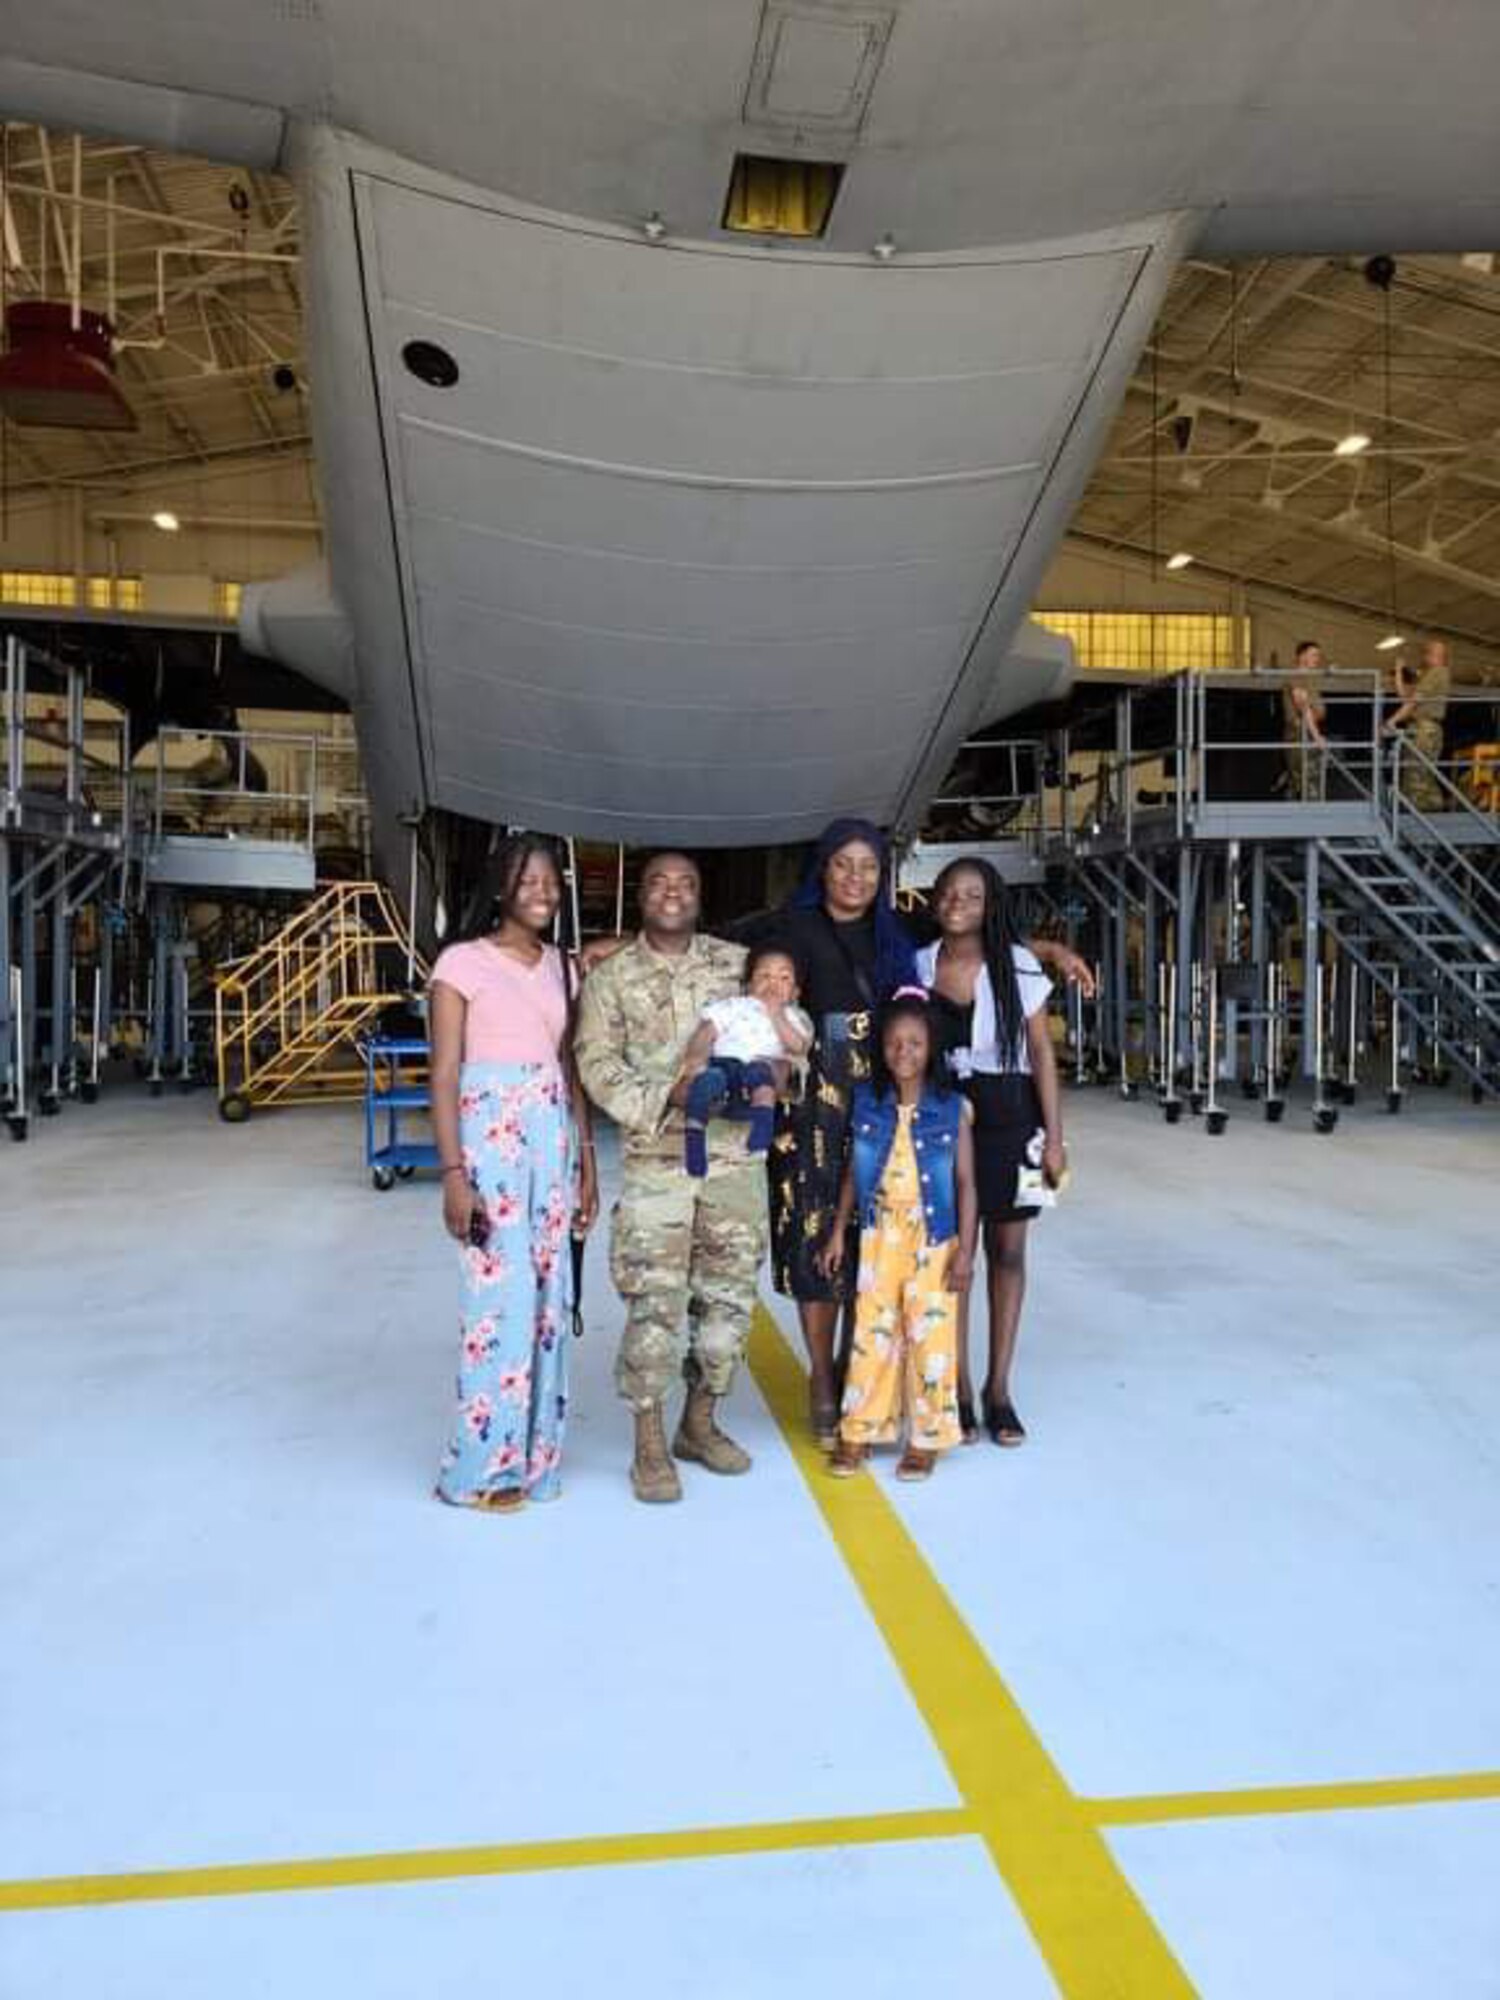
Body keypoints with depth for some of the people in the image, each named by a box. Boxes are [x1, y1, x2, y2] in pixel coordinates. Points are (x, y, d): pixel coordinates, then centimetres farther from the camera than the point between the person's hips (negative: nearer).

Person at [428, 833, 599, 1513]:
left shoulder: (559, 966, 14)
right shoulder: (463, 962, -4)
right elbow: (444, 1075, -7)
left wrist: (586, 1161, 11)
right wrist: (453, 1173, -14)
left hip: (553, 1137, 6)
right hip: (489, 1136, -6)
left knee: (548, 1295, 8)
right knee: (503, 1297, -6)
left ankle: (531, 1455, 21)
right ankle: (481, 1468, 8)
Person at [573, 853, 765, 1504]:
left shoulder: (739, 963, 8)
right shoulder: (610, 979, 2)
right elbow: (599, 1066, -6)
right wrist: (669, 1096, -19)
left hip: (737, 1156, 3)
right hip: (656, 1161, -3)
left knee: (729, 1296, 10)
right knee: (654, 1303, -4)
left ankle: (699, 1423, 28)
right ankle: (650, 1445, 10)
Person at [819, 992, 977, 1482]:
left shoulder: (951, 1108, -5)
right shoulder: (867, 1102, 1)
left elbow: (965, 1184, -3)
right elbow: (854, 1172, 8)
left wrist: (965, 1250, -7)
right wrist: (838, 1231, 6)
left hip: (933, 1239, -2)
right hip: (879, 1235, 2)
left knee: (930, 1334, 5)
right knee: (871, 1330, 7)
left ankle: (927, 1437, 19)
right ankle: (858, 1432, 19)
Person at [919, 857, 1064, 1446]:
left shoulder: (1016, 965, -4)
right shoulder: (919, 966, 2)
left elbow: (1042, 1053, -3)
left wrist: (1053, 1136, -7)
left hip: (1007, 1116, -1)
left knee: (1007, 1250, 7)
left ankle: (998, 1388, 19)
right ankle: (958, 1389, 16)